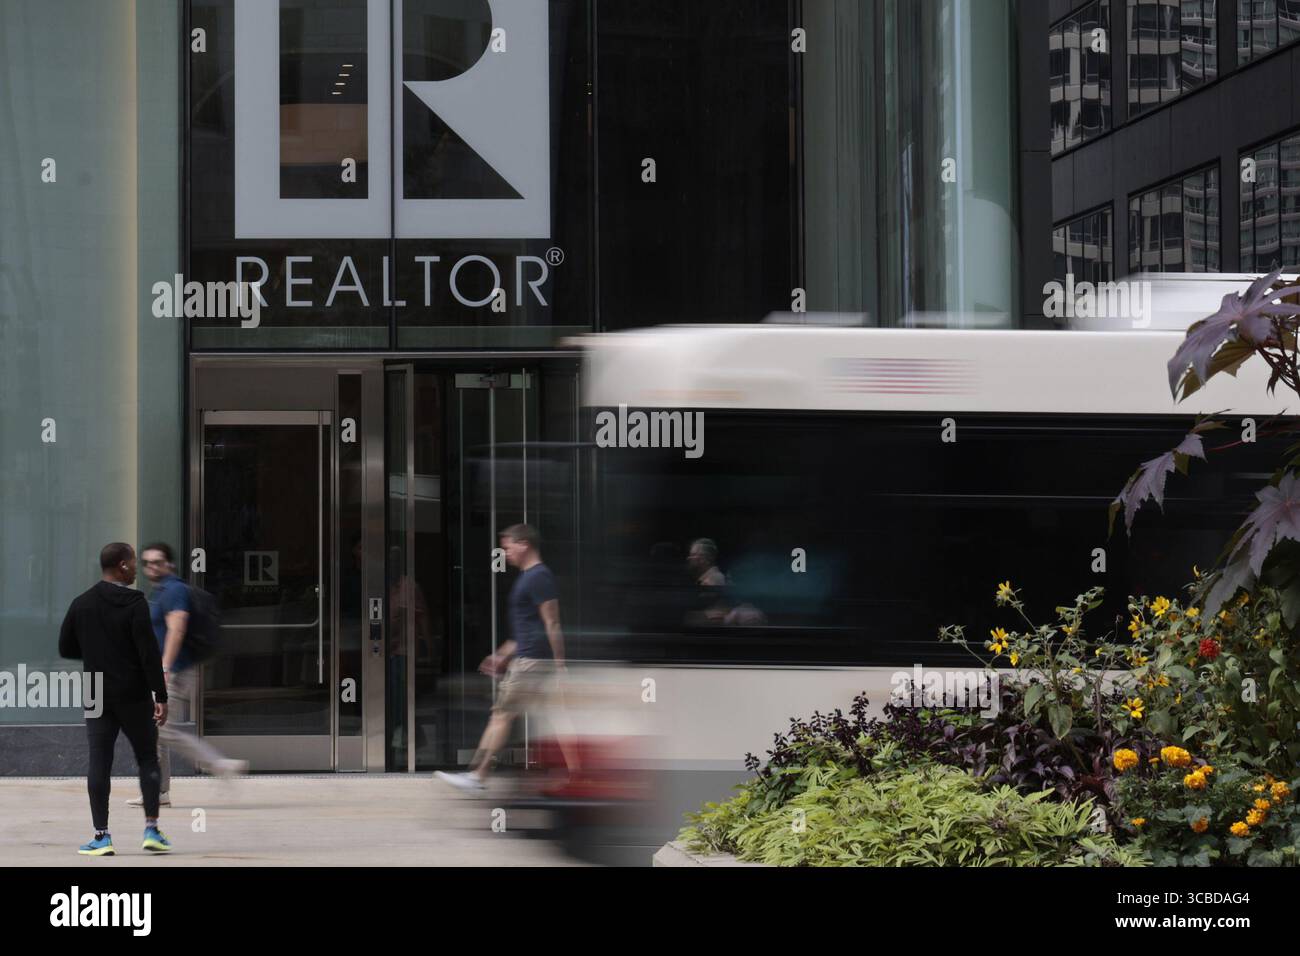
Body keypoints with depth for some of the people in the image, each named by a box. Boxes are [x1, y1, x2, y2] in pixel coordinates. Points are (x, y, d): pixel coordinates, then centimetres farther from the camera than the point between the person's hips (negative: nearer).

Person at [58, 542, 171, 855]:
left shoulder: (80, 604, 5)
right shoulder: (134, 603, -10)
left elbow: (66, 649, 12)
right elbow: (148, 653, -14)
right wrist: (161, 697, -12)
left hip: (97, 698, 3)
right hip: (134, 696, -3)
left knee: (99, 763, 3)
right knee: (147, 758, 8)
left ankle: (101, 835, -1)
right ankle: (151, 828, 3)